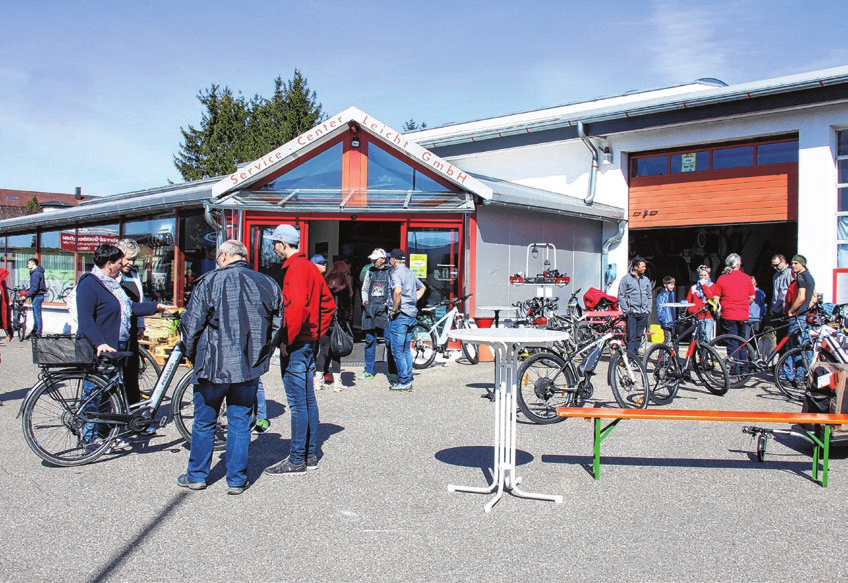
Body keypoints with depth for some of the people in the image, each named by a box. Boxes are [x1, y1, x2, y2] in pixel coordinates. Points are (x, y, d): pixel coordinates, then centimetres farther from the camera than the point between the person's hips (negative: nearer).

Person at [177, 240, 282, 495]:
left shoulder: (210, 282, -9)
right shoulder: (267, 284, 2)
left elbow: (191, 325, -7)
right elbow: (276, 327, 8)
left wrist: (192, 355, 10)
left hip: (213, 367, -2)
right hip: (250, 368, 3)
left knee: (204, 422, 14)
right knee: (240, 423, 12)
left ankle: (197, 476, 26)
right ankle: (237, 480, 18)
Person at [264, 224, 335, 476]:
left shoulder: (295, 268, -14)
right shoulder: (310, 267, 16)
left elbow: (296, 305, -28)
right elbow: (328, 304, 19)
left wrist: (286, 339, -20)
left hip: (295, 344, -10)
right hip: (309, 342, 10)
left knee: (298, 403, -4)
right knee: (308, 399, 13)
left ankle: (296, 460, 3)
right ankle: (310, 455, 22)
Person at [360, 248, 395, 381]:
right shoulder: (370, 271, 13)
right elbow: (364, 289, 22)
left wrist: (390, 302, -11)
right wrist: (365, 301, 7)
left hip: (385, 309, -4)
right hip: (370, 309, 4)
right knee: (370, 341, 8)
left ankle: (393, 372, 6)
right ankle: (369, 371, 17)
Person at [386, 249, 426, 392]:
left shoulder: (395, 273, -11)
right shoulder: (410, 273, 16)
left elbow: (397, 290, -30)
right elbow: (422, 288, 29)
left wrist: (394, 310, -20)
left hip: (399, 316, -9)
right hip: (411, 314, 9)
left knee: (397, 350, -3)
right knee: (406, 349, 15)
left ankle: (404, 382, -2)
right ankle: (408, 379, 19)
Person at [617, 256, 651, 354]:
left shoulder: (646, 280, 14)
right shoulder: (626, 279, -1)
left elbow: (649, 296, 22)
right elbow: (621, 296, -3)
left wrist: (648, 309, 10)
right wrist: (626, 310, -10)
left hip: (643, 314, 5)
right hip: (631, 314, -5)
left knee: (639, 336, 8)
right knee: (631, 337, -8)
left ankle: (635, 355, 16)